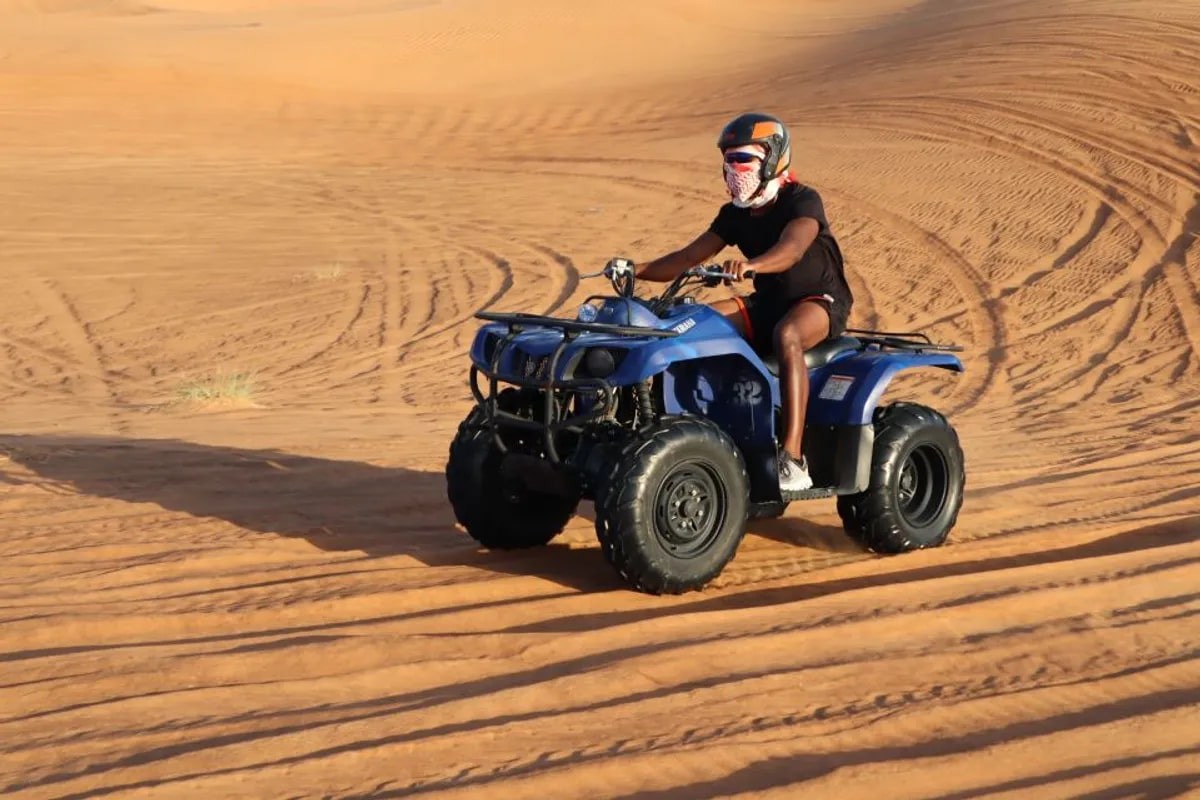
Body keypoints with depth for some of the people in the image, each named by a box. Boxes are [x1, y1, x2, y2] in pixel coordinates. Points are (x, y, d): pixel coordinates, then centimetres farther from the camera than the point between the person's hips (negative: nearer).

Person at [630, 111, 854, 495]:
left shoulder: (802, 201, -15)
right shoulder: (735, 215, 6)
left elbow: (791, 249, -36)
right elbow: (691, 256, 1)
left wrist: (751, 264, -56)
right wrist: (639, 270, -14)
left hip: (820, 300, -7)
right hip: (768, 301, 7)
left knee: (787, 335, -41)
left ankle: (793, 458, -45)